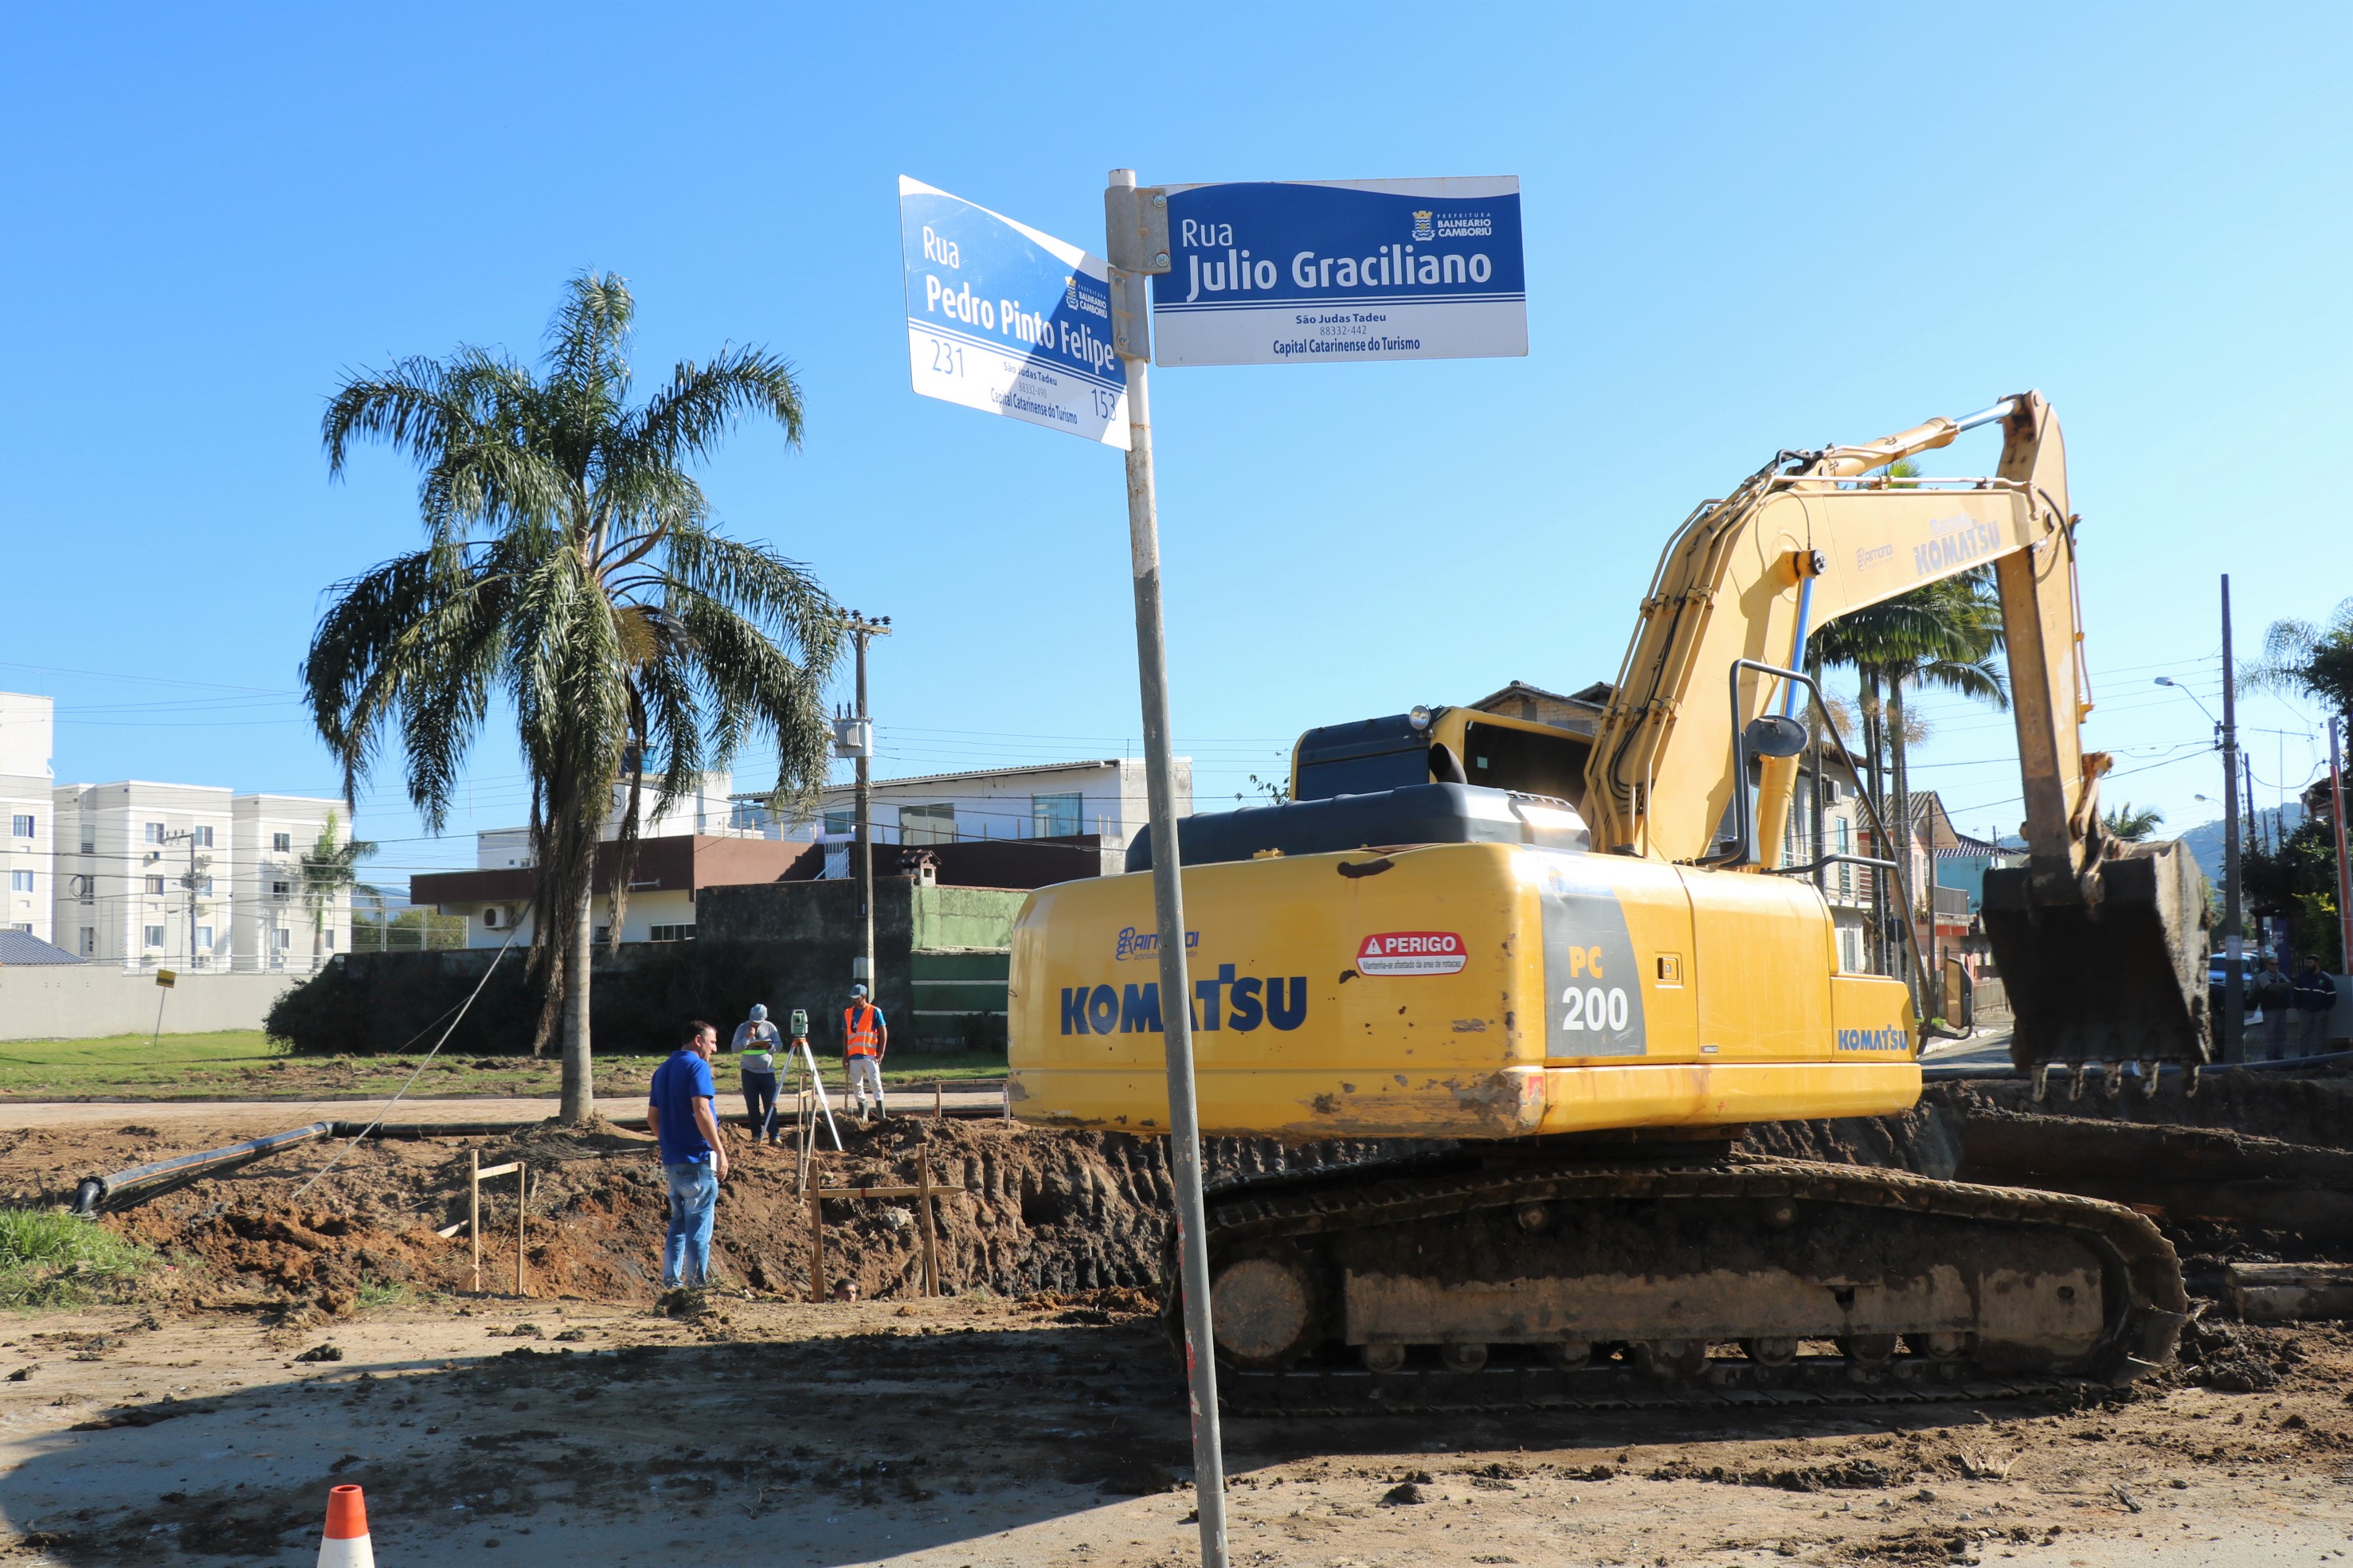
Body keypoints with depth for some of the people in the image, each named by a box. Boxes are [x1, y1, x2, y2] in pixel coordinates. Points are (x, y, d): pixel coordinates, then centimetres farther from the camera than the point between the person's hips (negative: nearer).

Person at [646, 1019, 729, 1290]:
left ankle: (671, 1282, 17)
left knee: (678, 1223, 16)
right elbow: (701, 1111, -22)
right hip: (697, 1159, -8)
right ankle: (698, 1285, 0)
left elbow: (652, 1117, 18)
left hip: (672, 1160, 8)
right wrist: (720, 1150, -20)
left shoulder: (663, 1070, 14)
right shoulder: (697, 1066, -12)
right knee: (699, 1227, -2)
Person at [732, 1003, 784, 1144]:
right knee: (752, 1105, 4)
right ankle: (757, 1135, 11)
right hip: (749, 1072, 1)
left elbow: (778, 1046, 0)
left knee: (770, 1105, -4)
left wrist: (769, 1046, -21)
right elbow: (735, 1048, -7)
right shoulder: (742, 1028, -1)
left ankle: (774, 1135, -5)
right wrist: (747, 1038, -20)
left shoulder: (770, 1027, 0)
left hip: (767, 1071, 0)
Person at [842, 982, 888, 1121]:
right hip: (853, 1056, 4)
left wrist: (881, 1053, -8)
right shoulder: (848, 1013, 10)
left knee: (875, 1083, -8)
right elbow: (845, 1036, 14)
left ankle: (881, 1114, -7)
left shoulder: (875, 1012, -1)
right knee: (856, 1086, 5)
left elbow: (884, 1033, -1)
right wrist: (845, 1056, 10)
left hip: (870, 1055, -4)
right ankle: (862, 1115, 12)